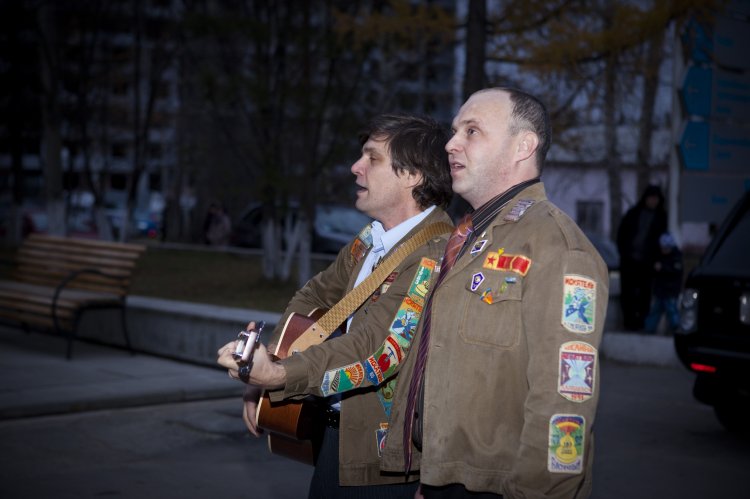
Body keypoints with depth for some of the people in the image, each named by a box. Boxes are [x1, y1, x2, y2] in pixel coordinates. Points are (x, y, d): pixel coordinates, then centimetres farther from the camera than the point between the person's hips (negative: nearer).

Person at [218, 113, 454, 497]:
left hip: (385, 461, -7)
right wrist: (260, 379, 5)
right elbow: (314, 297, 15)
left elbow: (376, 347, -31)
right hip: (338, 431, 7)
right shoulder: (370, 240, 3)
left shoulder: (437, 253, -22)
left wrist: (279, 375, -42)